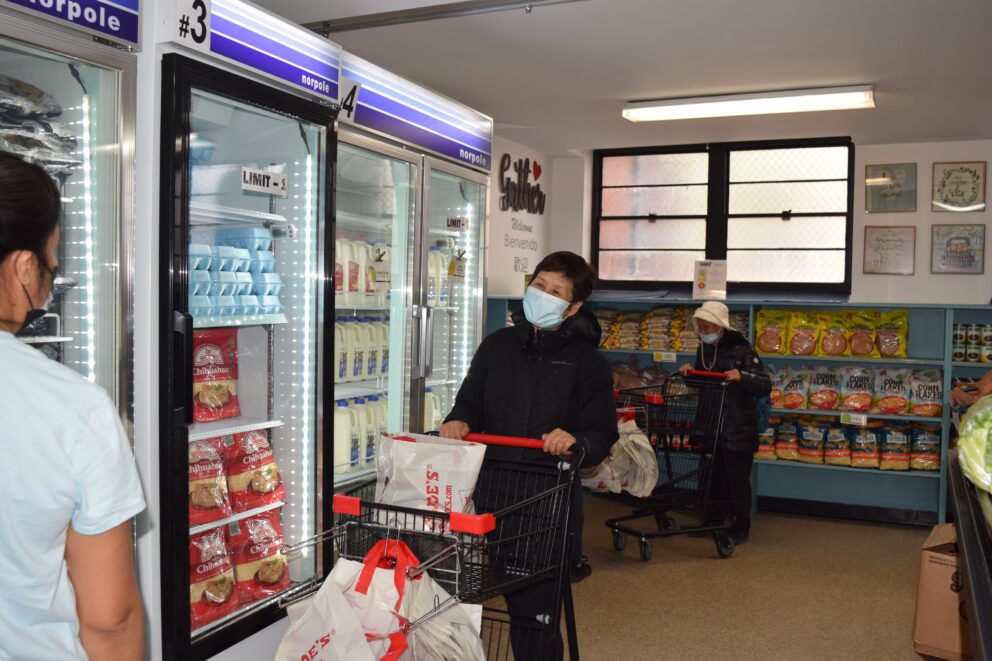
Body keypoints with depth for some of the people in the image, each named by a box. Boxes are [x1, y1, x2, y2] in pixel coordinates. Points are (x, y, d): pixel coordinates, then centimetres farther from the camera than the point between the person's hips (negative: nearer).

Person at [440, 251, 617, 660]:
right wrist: (458, 421, -10)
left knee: (537, 610, 1)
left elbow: (602, 433, -4)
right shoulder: (497, 345, 11)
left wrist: (575, 440, -25)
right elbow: (471, 403, 13)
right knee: (517, 602, 13)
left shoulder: (587, 361, 0)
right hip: (492, 491, 3)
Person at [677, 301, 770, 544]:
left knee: (737, 480, 4)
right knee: (713, 476, 16)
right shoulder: (703, 349, 6)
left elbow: (765, 386, -14)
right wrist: (689, 372, 1)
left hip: (738, 428, -6)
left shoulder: (741, 350, -14)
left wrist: (742, 377, -31)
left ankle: (740, 527, 18)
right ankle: (712, 521, 31)